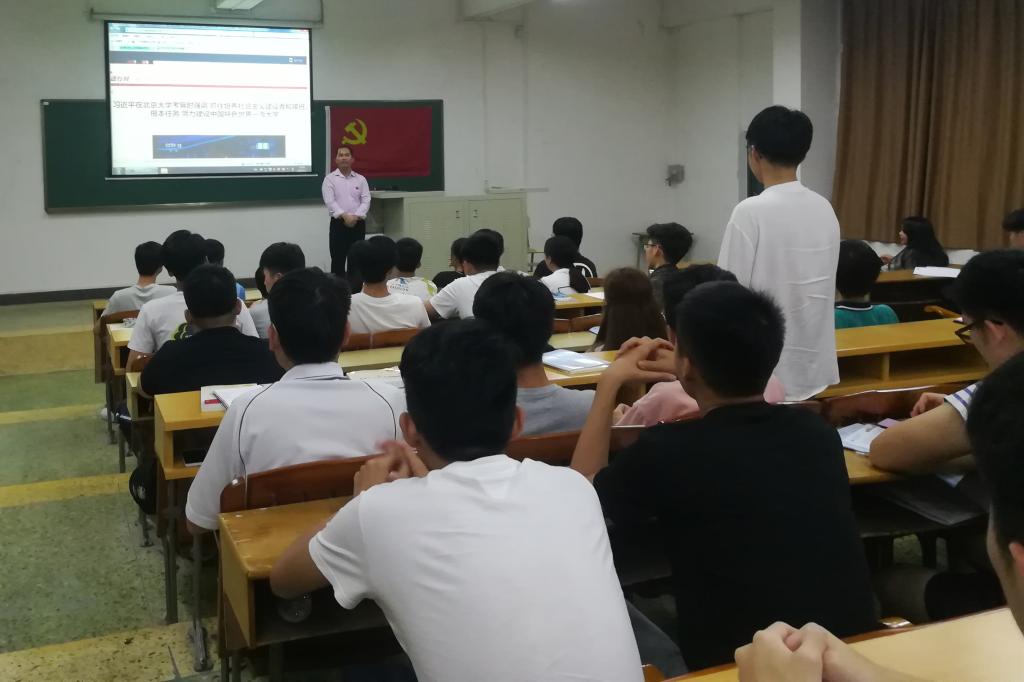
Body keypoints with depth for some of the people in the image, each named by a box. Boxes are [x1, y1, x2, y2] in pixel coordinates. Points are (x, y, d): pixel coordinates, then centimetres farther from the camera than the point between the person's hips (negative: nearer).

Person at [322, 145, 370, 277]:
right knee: (338, 259, -2)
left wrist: (356, 216, -17)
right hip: (338, 223, -2)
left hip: (358, 224, 2)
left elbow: (366, 201, -1)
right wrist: (344, 216, -22)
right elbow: (330, 202, -10)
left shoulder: (361, 179, 8)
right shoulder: (330, 179, 1)